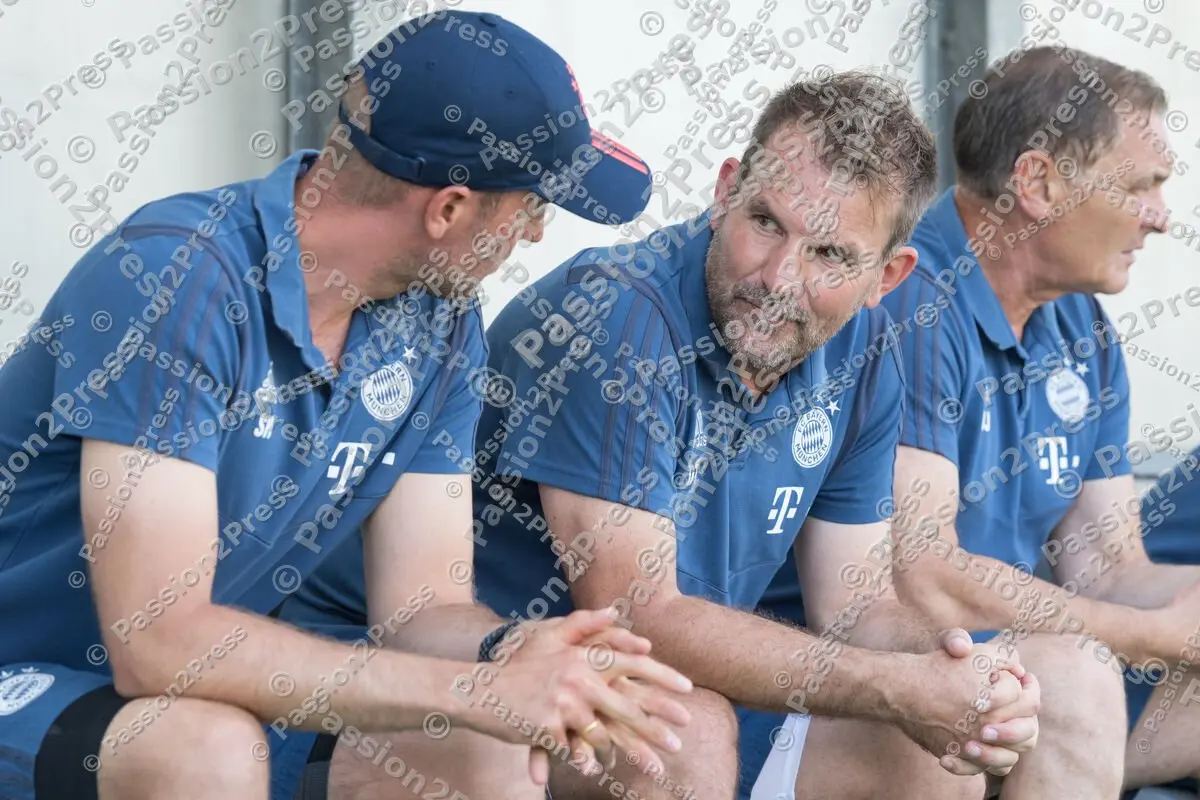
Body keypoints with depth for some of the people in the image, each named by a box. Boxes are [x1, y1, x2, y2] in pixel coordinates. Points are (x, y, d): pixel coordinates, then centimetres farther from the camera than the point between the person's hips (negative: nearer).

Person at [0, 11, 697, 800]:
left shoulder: (440, 323, -4)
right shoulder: (179, 276, -28)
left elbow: (419, 608, -4)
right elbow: (155, 639, -32)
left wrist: (507, 654, -29)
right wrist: (480, 691, -34)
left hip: (215, 681, 6)